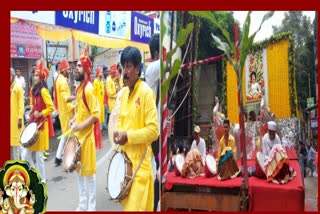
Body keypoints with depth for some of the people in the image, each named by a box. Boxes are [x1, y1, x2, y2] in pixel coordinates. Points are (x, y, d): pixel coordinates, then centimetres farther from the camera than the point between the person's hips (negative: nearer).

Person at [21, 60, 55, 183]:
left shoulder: (43, 91, -14)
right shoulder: (33, 90, 10)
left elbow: (51, 108, -17)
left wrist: (40, 114, -20)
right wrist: (32, 113, 10)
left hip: (41, 125, -8)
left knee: (39, 156, 1)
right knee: (25, 155, 7)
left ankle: (42, 181, 17)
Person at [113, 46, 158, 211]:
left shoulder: (146, 93, -15)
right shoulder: (124, 92, 10)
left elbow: (153, 131, -18)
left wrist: (128, 136, -20)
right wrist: (118, 133, 0)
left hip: (140, 161, -8)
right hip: (125, 157, 8)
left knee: (136, 206, -3)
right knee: (127, 203, 19)